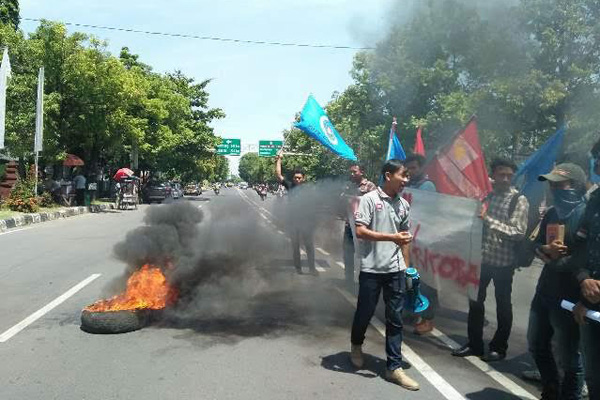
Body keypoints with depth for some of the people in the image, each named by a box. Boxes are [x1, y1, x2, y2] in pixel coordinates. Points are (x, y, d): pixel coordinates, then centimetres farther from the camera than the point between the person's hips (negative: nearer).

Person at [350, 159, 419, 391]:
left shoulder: (404, 204, 9)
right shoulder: (370, 199, -8)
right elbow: (360, 232, -15)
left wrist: (407, 267, 13)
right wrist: (392, 237, -20)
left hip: (396, 270, 5)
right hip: (371, 269, -4)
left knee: (395, 319, 6)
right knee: (365, 313, 10)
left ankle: (394, 367, 15)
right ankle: (356, 346, 38)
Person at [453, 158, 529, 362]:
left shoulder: (519, 200, -9)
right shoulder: (485, 194, 6)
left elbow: (518, 233, -19)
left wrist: (489, 220, -26)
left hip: (504, 261, -5)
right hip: (481, 257, 5)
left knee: (503, 305, 9)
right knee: (475, 301, 13)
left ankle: (499, 348, 25)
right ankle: (474, 344, 28)